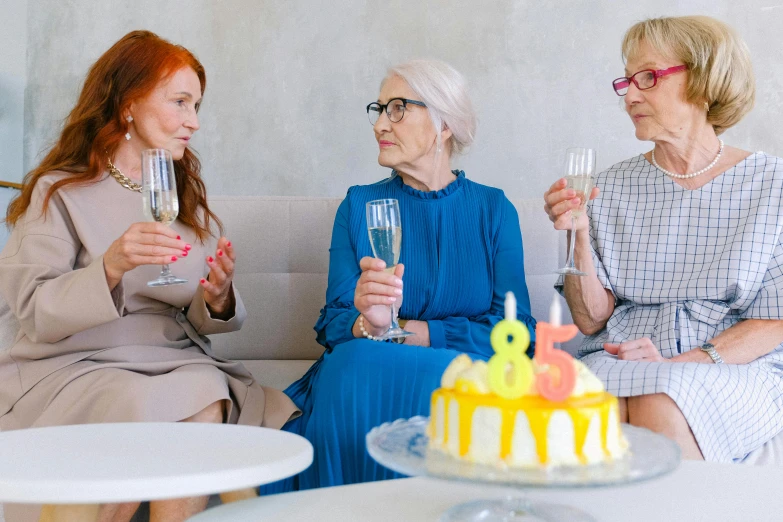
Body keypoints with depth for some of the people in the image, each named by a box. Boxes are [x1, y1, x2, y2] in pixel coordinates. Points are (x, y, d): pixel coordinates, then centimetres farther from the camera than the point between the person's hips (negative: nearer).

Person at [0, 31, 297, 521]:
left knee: (207, 396, -30)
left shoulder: (187, 195, 16)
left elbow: (196, 323, 12)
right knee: (140, 405, -33)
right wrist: (110, 268, -26)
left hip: (176, 364, 3)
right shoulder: (59, 192, 1)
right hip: (74, 366, -3)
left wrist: (218, 300, -13)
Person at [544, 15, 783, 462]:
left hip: (736, 367, -1)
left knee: (659, 410, -34)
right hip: (620, 361, 2)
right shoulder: (613, 187, 9)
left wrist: (677, 363, -15)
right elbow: (593, 320, 6)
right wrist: (577, 238, -11)